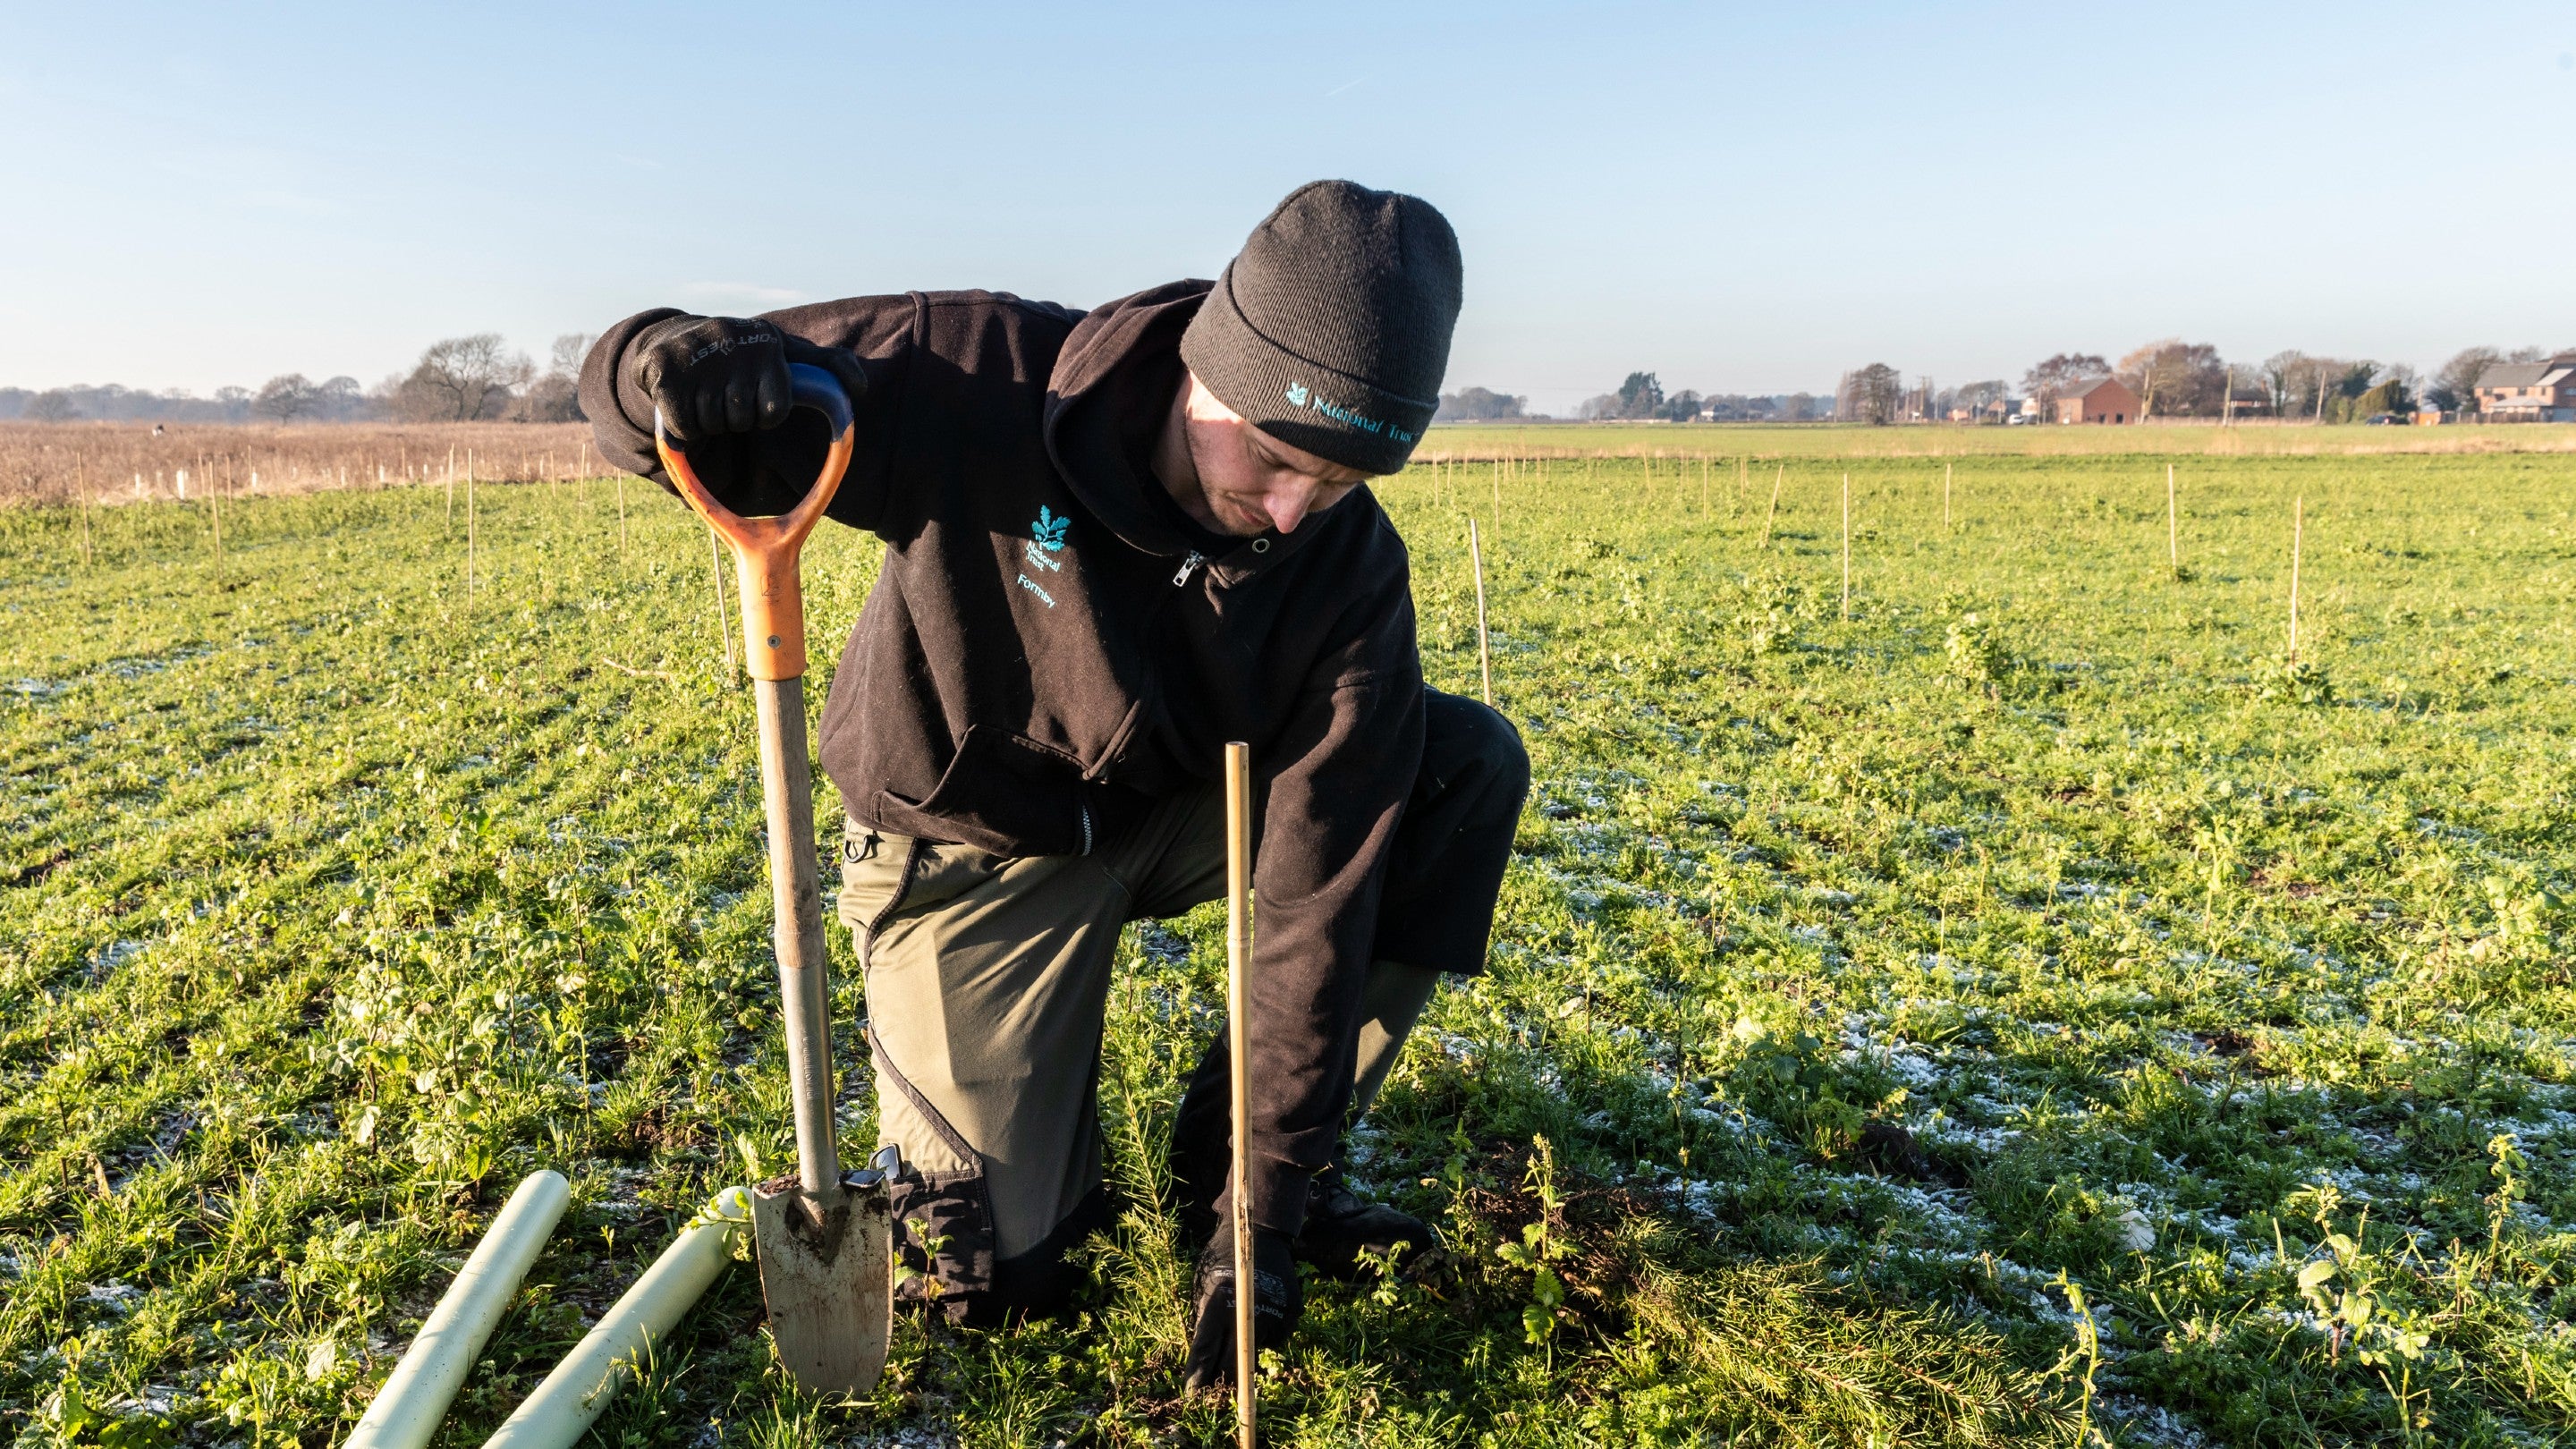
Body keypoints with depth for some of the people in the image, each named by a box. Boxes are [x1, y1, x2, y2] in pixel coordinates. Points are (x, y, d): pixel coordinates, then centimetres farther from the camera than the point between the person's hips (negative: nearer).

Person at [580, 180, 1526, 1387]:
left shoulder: (1351, 577, -23)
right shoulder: (978, 387, -28)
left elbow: (1318, 892, -22)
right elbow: (640, 390, -19)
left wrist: (1267, 1206, -22)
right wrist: (673, 366, -46)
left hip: (1175, 813, 3)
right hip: (973, 846, -3)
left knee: (1473, 764, -16)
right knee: (990, 1273, -7)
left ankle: (1239, 1160, -4)